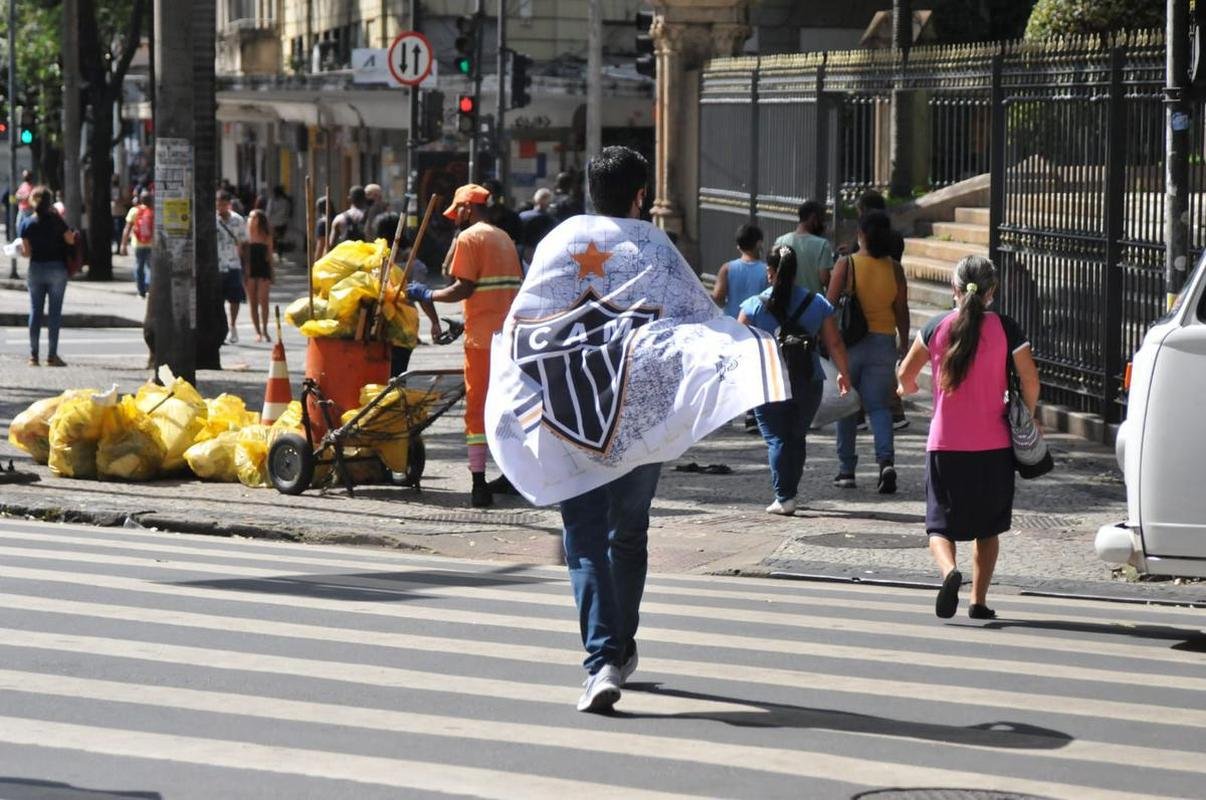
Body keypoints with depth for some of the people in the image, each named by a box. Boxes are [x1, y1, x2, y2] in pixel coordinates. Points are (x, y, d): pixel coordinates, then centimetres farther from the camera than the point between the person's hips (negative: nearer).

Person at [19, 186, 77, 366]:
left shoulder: (26, 224, -3)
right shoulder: (56, 221, -8)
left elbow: (27, 252, -4)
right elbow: (70, 239, -6)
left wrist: (20, 250, 17)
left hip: (36, 268, 2)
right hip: (57, 268, -2)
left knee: (35, 311, 9)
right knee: (55, 311, 2)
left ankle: (33, 355, 8)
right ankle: (52, 355, 0)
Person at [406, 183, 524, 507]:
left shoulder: (470, 237, -7)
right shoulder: (504, 238, 16)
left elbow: (464, 287, -15)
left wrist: (427, 295, -3)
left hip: (483, 335, -7)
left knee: (478, 406, -5)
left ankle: (479, 483, -10)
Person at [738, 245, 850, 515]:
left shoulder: (754, 305, -4)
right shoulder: (817, 303, 3)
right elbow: (835, 344, 6)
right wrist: (844, 373, 18)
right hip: (808, 381, 3)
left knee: (776, 439, 1)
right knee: (797, 438, 16)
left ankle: (783, 497, -8)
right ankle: (789, 493, 21)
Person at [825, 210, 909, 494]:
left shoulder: (846, 265, -8)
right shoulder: (894, 268, -1)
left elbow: (830, 306, -8)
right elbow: (901, 310, 2)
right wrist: (904, 343, 13)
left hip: (849, 341, -2)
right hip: (883, 342, 2)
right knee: (879, 406, 5)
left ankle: (846, 470, 14)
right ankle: (886, 460, -18)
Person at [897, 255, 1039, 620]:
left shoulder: (937, 326, 0)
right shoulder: (1005, 328, -4)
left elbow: (906, 375, 7)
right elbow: (1030, 380, -8)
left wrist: (908, 388, 31)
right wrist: (1027, 416, 10)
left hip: (945, 445, 0)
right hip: (993, 446, 0)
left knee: (941, 525, 4)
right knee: (987, 527, 16)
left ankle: (949, 570, -25)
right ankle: (979, 600, 13)